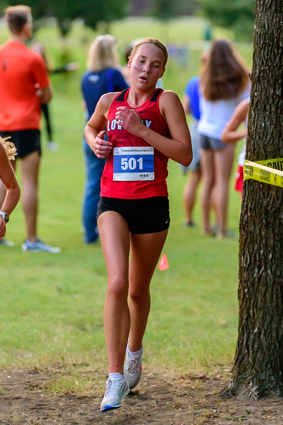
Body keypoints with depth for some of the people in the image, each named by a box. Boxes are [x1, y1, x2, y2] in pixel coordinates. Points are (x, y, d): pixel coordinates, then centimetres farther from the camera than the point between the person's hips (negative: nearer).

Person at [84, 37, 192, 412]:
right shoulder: (109, 101, 6)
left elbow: (185, 155, -11)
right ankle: (116, 378, -18)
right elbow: (91, 127, 29)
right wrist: (95, 142, 6)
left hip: (152, 204, 0)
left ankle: (134, 351, 45)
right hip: (113, 202, 0)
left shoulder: (167, 101, -3)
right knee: (117, 284, -18)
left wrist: (142, 130, -18)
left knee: (139, 289, 14)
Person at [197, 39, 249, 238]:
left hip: (204, 130, 5)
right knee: (223, 182, -4)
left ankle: (206, 225, 14)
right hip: (223, 134, -5)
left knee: (209, 181, 11)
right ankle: (222, 228, -4)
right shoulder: (239, 80, -9)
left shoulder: (205, 79, 3)